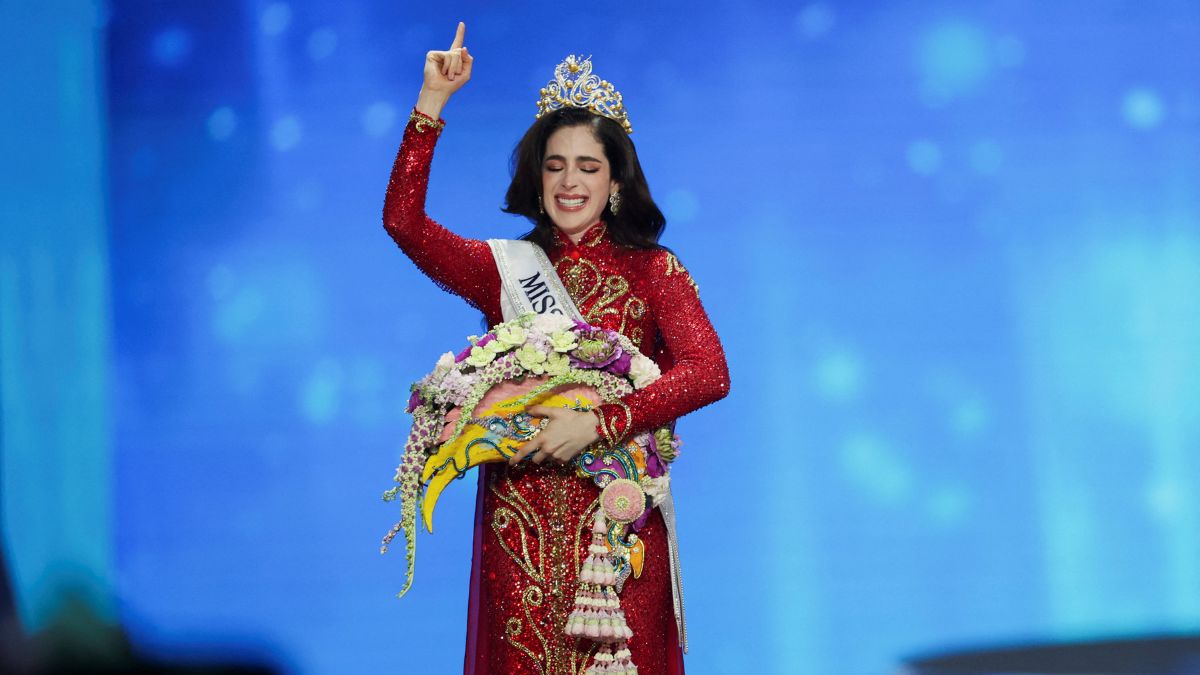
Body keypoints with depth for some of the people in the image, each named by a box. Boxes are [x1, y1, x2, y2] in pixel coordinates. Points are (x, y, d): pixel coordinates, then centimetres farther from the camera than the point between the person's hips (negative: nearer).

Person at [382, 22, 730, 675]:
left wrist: (596, 423, -21)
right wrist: (432, 102, -10)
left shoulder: (653, 271, 3)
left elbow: (708, 373, -11)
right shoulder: (504, 269, 8)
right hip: (519, 521, 2)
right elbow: (403, 220, -5)